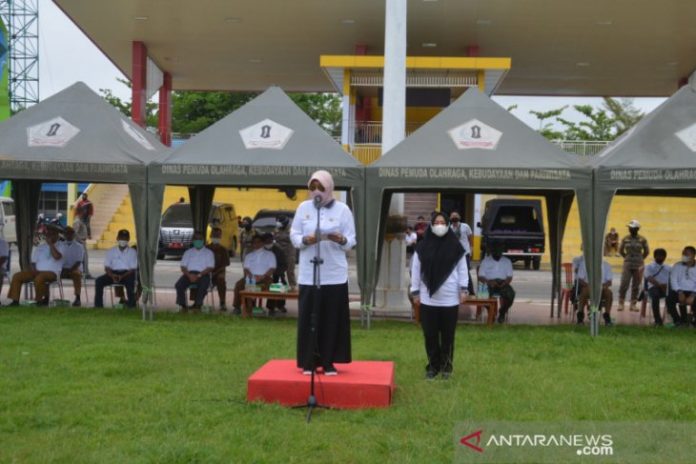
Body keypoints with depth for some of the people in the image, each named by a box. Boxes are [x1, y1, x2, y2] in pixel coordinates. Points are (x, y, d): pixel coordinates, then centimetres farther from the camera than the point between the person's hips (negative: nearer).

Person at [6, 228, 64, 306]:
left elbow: (57, 256, -19)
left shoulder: (60, 246, 3)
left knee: (39, 278, -39)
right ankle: (15, 300, -12)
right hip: (37, 271, 6)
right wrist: (35, 271, -3)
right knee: (17, 276, -11)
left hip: (52, 272, -6)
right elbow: (33, 262, 18)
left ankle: (40, 300, -21)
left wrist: (51, 244, -10)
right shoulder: (40, 247, 19)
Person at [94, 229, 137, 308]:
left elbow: (133, 269, -1)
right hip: (113, 273, 3)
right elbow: (107, 267, 8)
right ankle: (98, 305, -19)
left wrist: (122, 276, -19)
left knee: (130, 281, -38)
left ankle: (131, 305, -30)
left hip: (127, 273, -3)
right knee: (99, 281, -23)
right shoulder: (111, 251, 13)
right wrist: (112, 276, -15)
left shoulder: (132, 252, 7)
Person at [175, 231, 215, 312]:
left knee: (203, 285, -37)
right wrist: (189, 275, -11)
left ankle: (197, 305, -25)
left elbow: (210, 268, 2)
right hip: (189, 274, 2)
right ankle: (183, 305, -17)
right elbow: (183, 267, 12)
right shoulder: (188, 252, 22)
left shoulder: (208, 253, 15)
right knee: (179, 285, -28)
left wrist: (199, 275, -14)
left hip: (203, 274, -2)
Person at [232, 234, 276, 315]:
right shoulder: (249, 255, 24)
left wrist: (262, 276, -15)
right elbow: (246, 268, 12)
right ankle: (237, 307, -23)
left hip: (265, 277, -3)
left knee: (268, 284, -39)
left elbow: (272, 269, 2)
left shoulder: (269, 254, 14)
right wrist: (249, 275, -13)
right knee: (239, 284, -27)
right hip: (251, 278, 3)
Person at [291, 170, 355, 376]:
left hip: (334, 274, -1)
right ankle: (308, 362, 10)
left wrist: (341, 240, -22)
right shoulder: (303, 207, 6)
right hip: (309, 274, 1)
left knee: (333, 319, 1)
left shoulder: (342, 209, 2)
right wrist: (305, 240, -16)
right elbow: (294, 236, 5)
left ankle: (329, 362, 10)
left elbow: (351, 241, 1)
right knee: (308, 318, 1)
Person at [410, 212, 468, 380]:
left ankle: (446, 365, 20)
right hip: (428, 299, 1)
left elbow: (463, 269, 5)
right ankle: (433, 365, 17)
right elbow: (415, 270, 6)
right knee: (430, 335, 5)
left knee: (448, 335, 7)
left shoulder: (455, 246, 1)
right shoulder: (423, 247, 2)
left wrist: (464, 289, -1)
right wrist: (415, 292, 4)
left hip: (450, 300, -1)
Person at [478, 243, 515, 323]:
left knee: (511, 293, -31)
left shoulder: (507, 261, 11)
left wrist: (504, 283, -16)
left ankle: (502, 313, -8)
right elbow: (481, 277, 0)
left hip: (502, 284, 1)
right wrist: (488, 282, -21)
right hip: (490, 284, -1)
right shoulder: (485, 261, 6)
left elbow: (509, 277, 6)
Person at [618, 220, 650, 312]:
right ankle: (621, 303, 2)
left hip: (638, 265, 0)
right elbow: (620, 250, 14)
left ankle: (633, 304, 12)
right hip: (627, 265, 0)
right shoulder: (625, 239, 1)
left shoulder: (642, 240, -2)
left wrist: (640, 259, 13)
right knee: (624, 284, -7)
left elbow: (646, 251, 11)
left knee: (636, 285, 5)